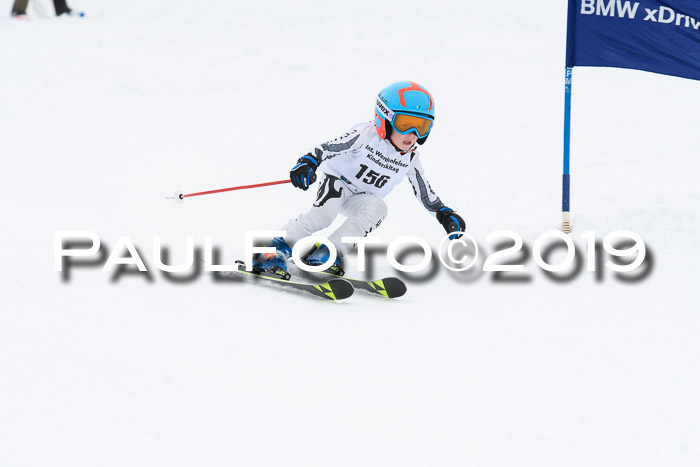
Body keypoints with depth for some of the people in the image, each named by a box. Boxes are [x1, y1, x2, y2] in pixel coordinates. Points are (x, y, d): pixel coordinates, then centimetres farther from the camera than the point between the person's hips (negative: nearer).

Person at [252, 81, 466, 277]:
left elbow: (424, 191, 10)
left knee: (377, 208, -30)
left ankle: (328, 253, -30)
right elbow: (329, 148, -25)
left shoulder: (410, 157, -3)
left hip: (361, 198, 5)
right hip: (338, 181, -5)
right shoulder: (367, 135, -20)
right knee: (324, 213, -34)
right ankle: (277, 250, -26)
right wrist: (307, 163, -40)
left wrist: (444, 214, 7)